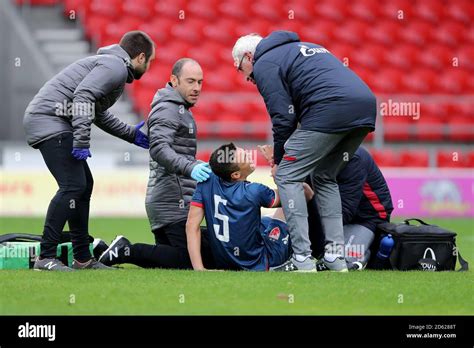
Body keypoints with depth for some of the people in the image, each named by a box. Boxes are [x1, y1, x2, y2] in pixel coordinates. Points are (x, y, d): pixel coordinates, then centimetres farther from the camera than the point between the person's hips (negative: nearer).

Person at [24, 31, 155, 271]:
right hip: (49, 119, -11)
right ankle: (46, 257, -18)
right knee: (73, 186, -16)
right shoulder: (115, 67, -9)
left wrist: (130, 134, 37)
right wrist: (82, 141, -26)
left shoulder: (113, 66, 24)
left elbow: (98, 113, 35)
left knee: (84, 184, 14)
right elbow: (83, 96, -23)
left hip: (45, 120, 11)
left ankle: (82, 258, 19)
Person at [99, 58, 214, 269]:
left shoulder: (180, 109, 24)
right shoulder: (167, 109, -10)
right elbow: (158, 148, -26)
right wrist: (189, 168, -38)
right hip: (173, 201, -10)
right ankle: (126, 251, -12)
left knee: (169, 259, 9)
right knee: (187, 261, -15)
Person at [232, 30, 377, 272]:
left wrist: (278, 159, 14)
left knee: (287, 176, 1)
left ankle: (302, 260, -7)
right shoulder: (301, 48, 35)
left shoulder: (264, 64, 9)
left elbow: (283, 116, 0)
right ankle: (336, 257, 13)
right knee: (325, 178, 23)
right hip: (365, 107, 8)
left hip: (331, 110, -8)